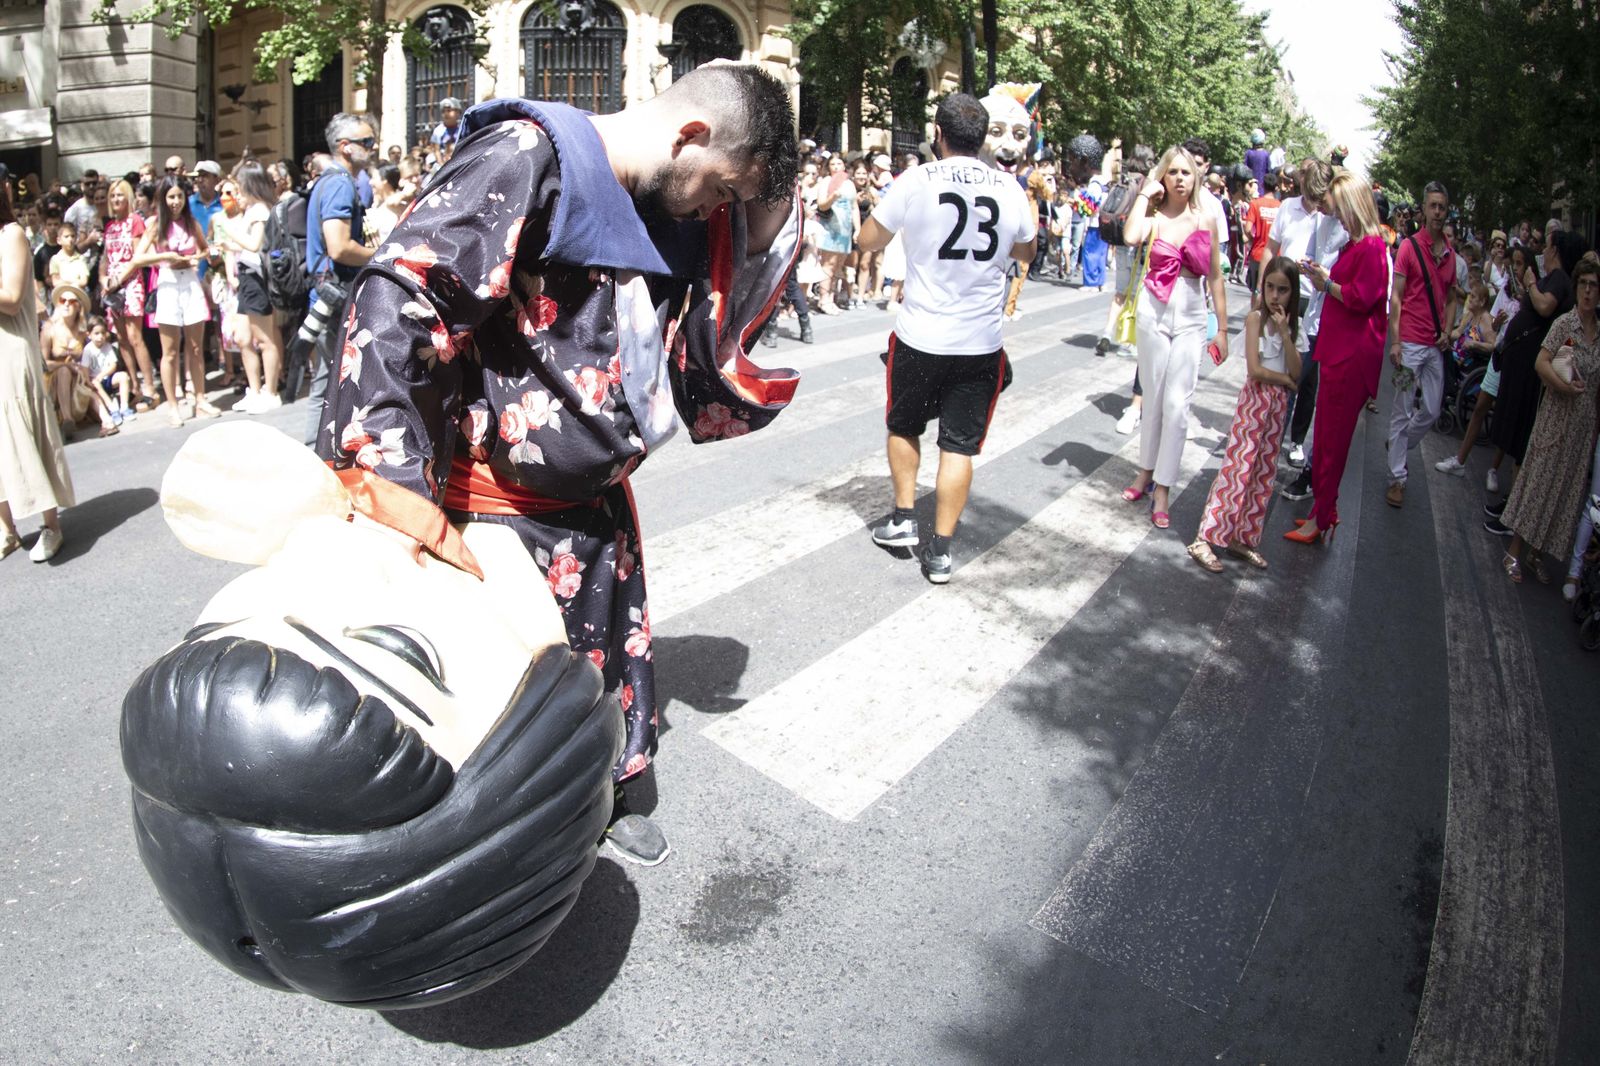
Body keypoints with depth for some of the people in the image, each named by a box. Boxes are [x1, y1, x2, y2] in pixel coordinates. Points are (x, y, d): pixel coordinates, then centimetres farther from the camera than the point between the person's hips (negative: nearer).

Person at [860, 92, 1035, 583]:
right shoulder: (1009, 187, 0)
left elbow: (868, 240, 3)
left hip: (919, 337, -1)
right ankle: (939, 550, 9)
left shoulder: (916, 180, -9)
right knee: (959, 444, 7)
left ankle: (903, 518, 24)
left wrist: (892, 202, 19)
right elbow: (1026, 252, 17)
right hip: (981, 342, 2)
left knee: (904, 426, 22)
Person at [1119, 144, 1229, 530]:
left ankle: (1162, 490, 0)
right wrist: (1144, 194, -11)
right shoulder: (1154, 217, -1)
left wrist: (1222, 328, 8)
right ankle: (1146, 471, 27)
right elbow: (1131, 237, -26)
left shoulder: (1205, 220, 4)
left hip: (1191, 318, 0)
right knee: (1153, 398, 9)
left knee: (1177, 404, -4)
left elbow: (1215, 277, 8)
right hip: (1154, 312, 0)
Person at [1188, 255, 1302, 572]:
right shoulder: (1256, 319, -9)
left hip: (1279, 404, 7)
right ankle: (1203, 540, -9)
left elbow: (1296, 373, -4)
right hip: (1255, 399, -7)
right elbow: (1255, 370, -17)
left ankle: (1242, 537, 19)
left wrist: (1285, 333, -12)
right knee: (1238, 468, -11)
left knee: (1264, 474, 10)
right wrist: (1285, 379, -3)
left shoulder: (1290, 325, 8)